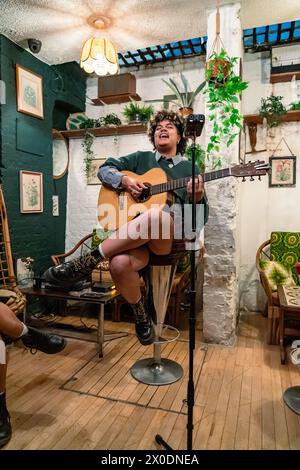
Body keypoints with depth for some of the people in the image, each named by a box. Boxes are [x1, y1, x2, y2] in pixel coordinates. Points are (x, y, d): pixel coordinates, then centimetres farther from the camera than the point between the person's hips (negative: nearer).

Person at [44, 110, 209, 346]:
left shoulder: (190, 169, 19)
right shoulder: (141, 158, 24)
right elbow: (105, 169, 20)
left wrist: (198, 197, -13)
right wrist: (125, 180, -1)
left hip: (172, 237, -1)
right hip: (133, 235, 1)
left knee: (158, 214, -40)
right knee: (119, 264, -35)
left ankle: (86, 262, -27)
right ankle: (141, 314, -2)